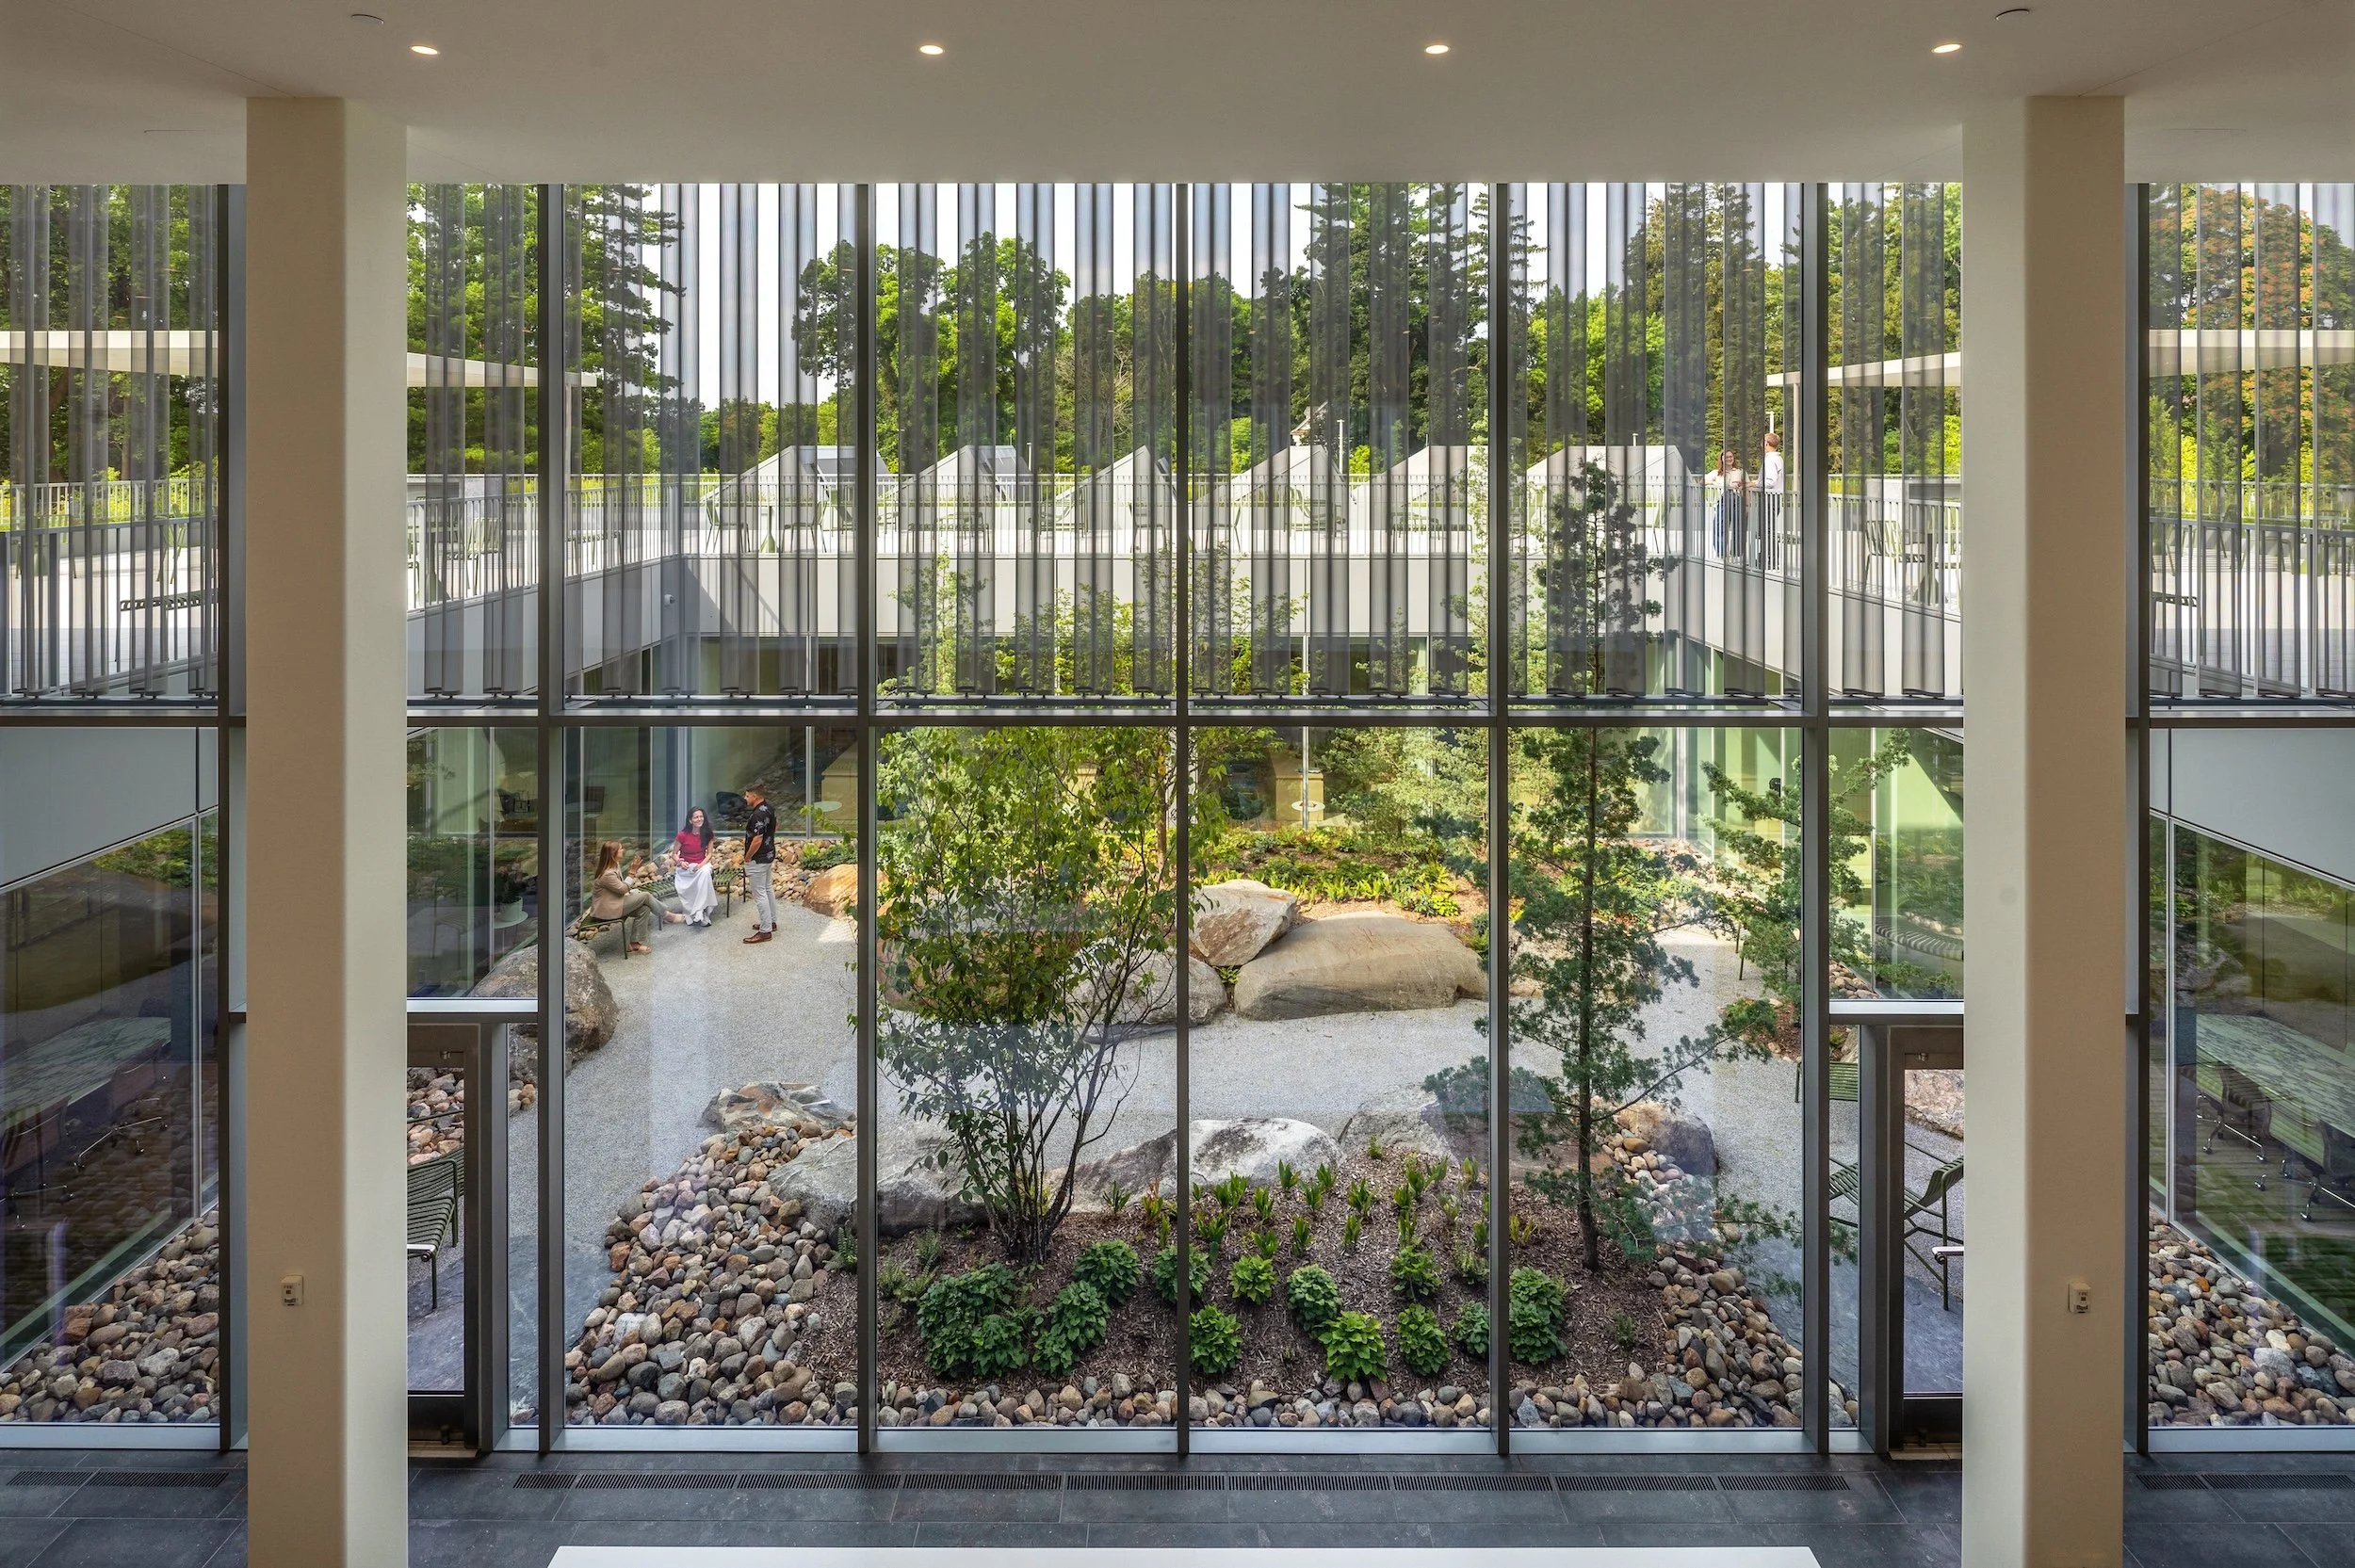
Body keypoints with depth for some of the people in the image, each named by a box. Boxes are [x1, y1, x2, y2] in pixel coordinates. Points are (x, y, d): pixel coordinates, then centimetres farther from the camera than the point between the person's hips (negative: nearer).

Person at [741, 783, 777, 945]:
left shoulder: (757, 815, -26)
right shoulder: (769, 809, 4)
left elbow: (757, 840, -27)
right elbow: (775, 826, 21)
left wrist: (747, 857, -15)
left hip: (757, 859, -10)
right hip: (769, 855, 10)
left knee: (760, 894, -4)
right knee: (768, 889, 21)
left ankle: (765, 931, -1)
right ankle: (771, 922, 33)